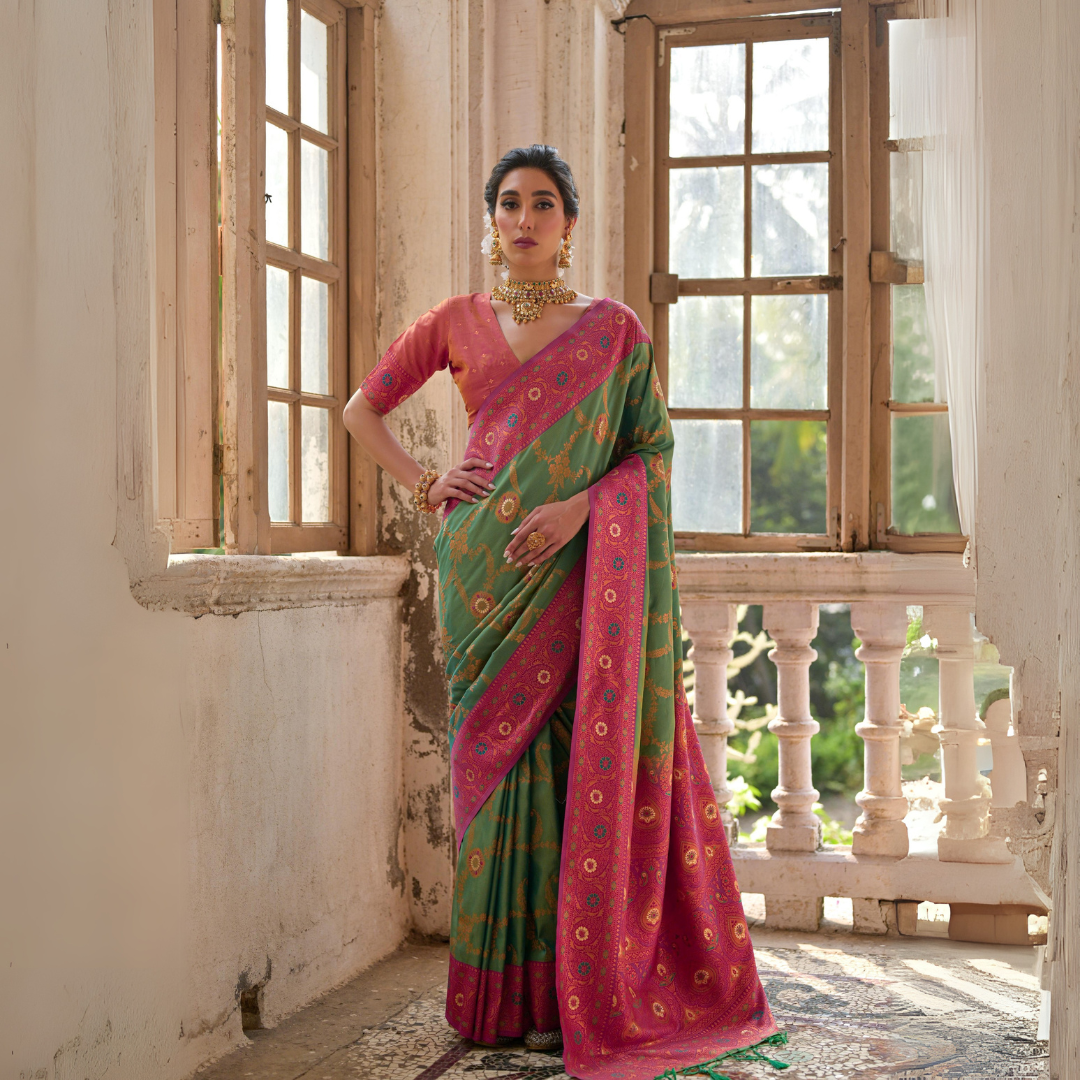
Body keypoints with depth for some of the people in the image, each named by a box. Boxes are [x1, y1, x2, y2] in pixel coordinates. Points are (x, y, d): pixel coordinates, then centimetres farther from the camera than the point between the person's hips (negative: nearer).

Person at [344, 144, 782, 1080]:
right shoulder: (458, 323, 11)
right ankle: (508, 992, 8)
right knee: (502, 756, 0)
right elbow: (364, 409, 19)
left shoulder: (614, 328, 8)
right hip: (486, 571, 1)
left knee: (579, 764, -4)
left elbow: (654, 449, 3)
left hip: (577, 572, -1)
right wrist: (425, 485, 5)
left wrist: (579, 506, -13)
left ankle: (577, 992, 5)